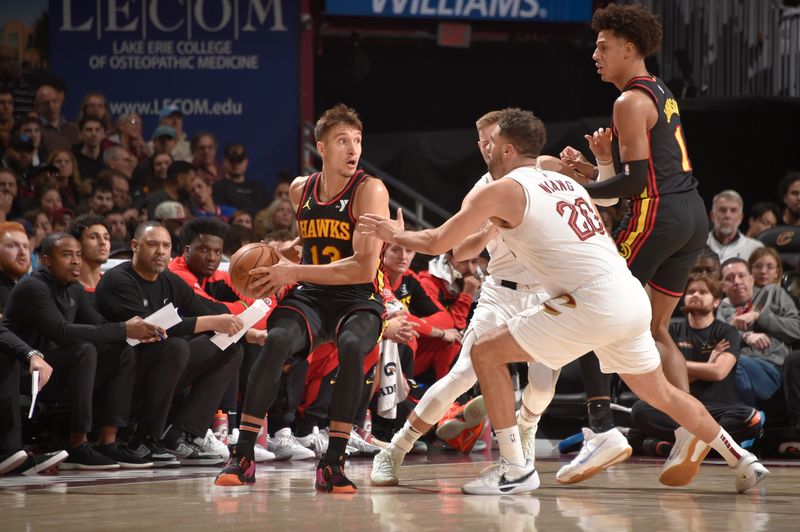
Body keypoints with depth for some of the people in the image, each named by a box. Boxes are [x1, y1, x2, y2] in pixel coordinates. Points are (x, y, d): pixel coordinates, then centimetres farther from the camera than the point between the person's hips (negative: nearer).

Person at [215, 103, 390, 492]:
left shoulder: (370, 190, -11)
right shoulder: (300, 190, 7)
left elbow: (364, 268, -20)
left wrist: (294, 272, -19)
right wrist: (277, 262, 8)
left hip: (358, 299, -3)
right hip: (310, 297, 4)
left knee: (351, 347, -37)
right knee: (277, 341, -29)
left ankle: (333, 462, -26)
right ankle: (242, 456, -23)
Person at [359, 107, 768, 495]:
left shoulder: (499, 191, 0)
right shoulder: (565, 182, 22)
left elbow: (436, 244, 2)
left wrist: (394, 234, 19)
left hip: (592, 302, -8)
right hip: (633, 299, 8)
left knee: (486, 353, 2)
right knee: (658, 392, 27)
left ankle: (515, 468, 0)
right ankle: (742, 460, 34)